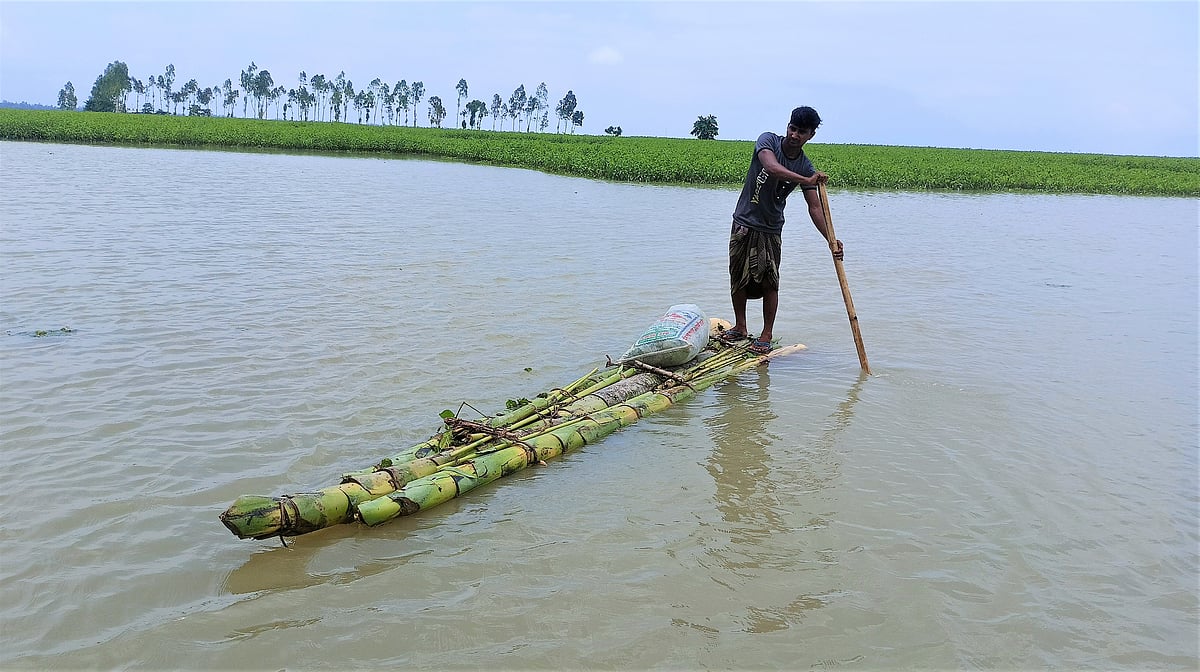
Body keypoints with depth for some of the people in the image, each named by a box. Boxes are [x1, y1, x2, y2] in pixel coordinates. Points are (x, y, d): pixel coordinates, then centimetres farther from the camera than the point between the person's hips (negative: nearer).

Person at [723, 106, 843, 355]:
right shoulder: (768, 140, -8)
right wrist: (806, 180, -39)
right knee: (738, 278, 8)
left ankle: (766, 335, 9)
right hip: (743, 223, 0)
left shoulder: (806, 167, -4)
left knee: (769, 282, -3)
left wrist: (831, 240, -18)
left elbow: (815, 207, -7)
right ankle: (740, 328, 24)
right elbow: (771, 168, -30)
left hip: (771, 231, 0)